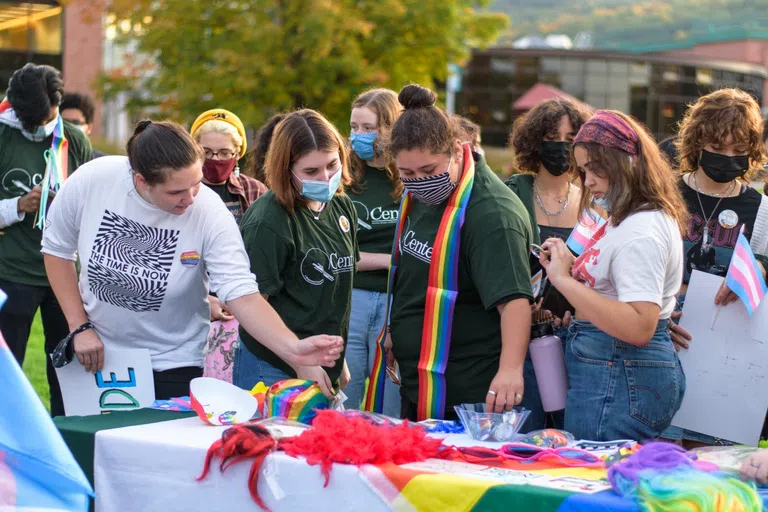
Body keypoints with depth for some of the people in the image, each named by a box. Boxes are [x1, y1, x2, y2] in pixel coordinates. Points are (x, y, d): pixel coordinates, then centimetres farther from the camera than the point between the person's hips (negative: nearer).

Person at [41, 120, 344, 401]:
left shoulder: (210, 213, -23)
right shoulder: (91, 181, -18)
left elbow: (242, 295, -27)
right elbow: (57, 249, -1)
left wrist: (292, 348, -42)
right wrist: (80, 327, -6)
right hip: (96, 355, 2)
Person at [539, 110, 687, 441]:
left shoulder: (641, 231, -18)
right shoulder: (625, 220, 14)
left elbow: (639, 327, -27)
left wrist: (564, 280, -25)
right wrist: (573, 267, 7)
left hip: (617, 382, -10)